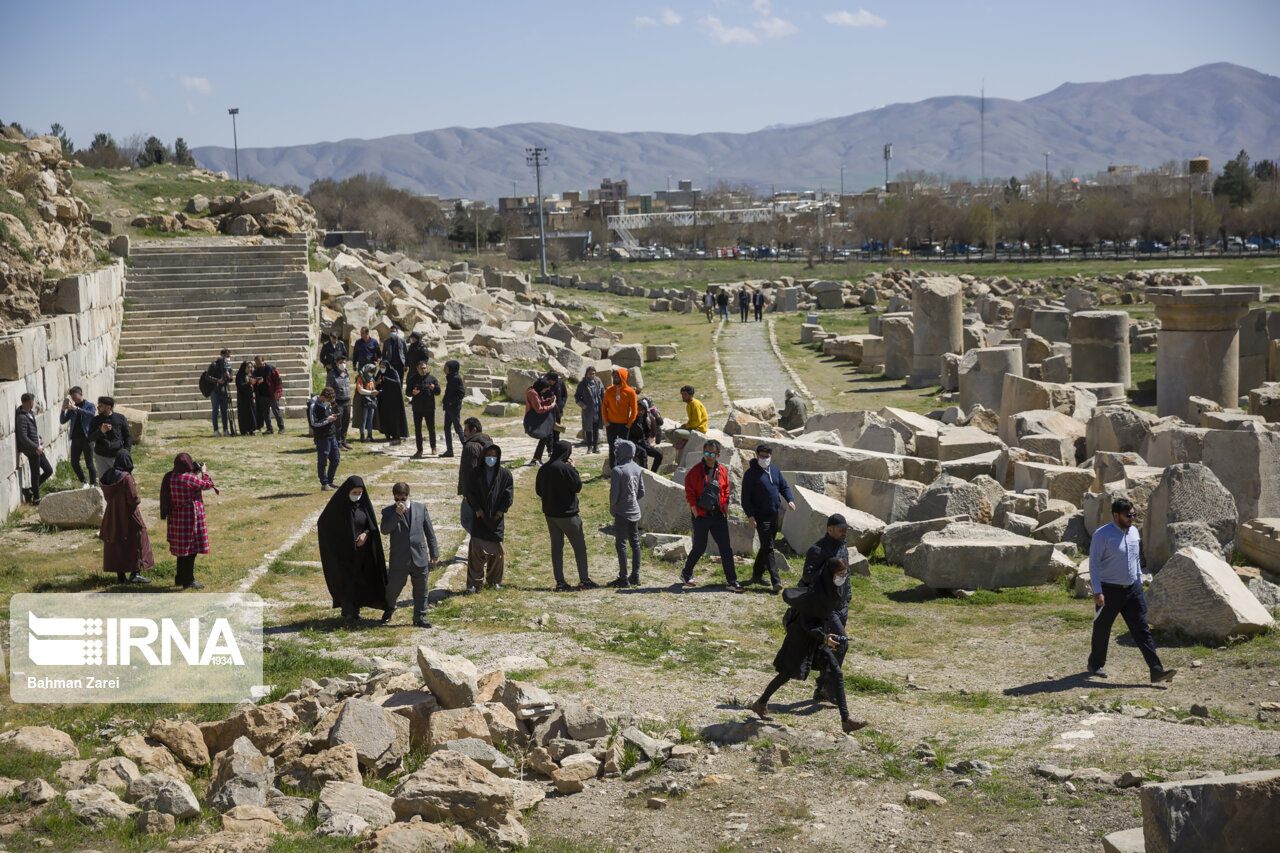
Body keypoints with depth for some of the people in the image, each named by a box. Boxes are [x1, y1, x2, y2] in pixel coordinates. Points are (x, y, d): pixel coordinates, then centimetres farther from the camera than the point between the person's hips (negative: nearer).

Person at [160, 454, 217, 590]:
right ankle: (188, 580, 3)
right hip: (189, 517, -9)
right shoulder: (188, 478, -21)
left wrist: (195, 473, 19)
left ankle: (180, 578, 27)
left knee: (183, 549, 19)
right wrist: (204, 472, 9)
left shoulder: (170, 477, 4)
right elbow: (206, 485, -7)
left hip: (176, 516, 9)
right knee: (191, 548, -1)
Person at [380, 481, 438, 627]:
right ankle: (389, 609, 35)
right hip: (399, 559, -2)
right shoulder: (388, 511, 0)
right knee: (393, 587, 7)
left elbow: (429, 532, 9)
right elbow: (384, 530, -17)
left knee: (421, 589, 6)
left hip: (420, 558, 2)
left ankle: (419, 617, 17)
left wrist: (434, 553, 7)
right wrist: (397, 514, -24)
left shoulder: (420, 507, 5)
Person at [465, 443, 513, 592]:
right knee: (476, 549, -10)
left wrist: (501, 511, -6)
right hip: (480, 517, -1)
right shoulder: (476, 473, 2)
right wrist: (477, 509, -8)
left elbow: (509, 494, 2)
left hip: (496, 517, 1)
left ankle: (494, 580, 21)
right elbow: (470, 492, 1)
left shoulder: (505, 474, 2)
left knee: (497, 551, 5)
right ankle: (474, 582, -6)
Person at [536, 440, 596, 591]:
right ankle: (584, 579, 6)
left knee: (556, 546, 9)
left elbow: (538, 491, 10)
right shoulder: (565, 468, -18)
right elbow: (578, 486, -11)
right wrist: (574, 469, -3)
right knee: (579, 545, 5)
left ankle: (560, 581, 7)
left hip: (550, 513, 6)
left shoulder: (543, 469, 3)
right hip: (567, 514, -6)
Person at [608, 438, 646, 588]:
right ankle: (635, 576, 16)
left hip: (622, 513, -7)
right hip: (635, 512, 7)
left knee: (621, 544, -2)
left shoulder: (617, 470, -17)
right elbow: (641, 492, 10)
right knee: (635, 543, 12)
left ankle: (623, 578, -2)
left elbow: (614, 493, -17)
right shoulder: (637, 468, 6)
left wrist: (612, 508, 0)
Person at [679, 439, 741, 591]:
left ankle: (731, 580, 2)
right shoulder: (695, 472, -5)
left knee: (725, 548, -1)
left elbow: (725, 494, 14)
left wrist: (725, 513, 6)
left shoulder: (722, 472, 8)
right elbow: (690, 495, -6)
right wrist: (697, 516, -10)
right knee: (699, 547, 3)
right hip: (701, 516, -3)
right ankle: (686, 574, 25)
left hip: (718, 516, 3)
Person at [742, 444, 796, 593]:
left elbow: (784, 486, 19)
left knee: (766, 547, 14)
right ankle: (776, 580, -16)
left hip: (774, 516, 7)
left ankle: (757, 575, 28)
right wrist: (750, 515, -17)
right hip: (760, 517, -7)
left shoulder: (775, 470, 12)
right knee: (768, 548, -11)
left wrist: (789, 500, -1)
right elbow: (746, 496, -9)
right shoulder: (751, 473, -7)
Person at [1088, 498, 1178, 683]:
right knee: (1102, 630, 9)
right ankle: (1096, 665, 29)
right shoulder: (1102, 535, -12)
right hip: (1109, 591, -5)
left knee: (1142, 630, -3)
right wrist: (1097, 592, -20)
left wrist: (1139, 583, 19)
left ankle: (1156, 670, -8)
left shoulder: (1134, 532, 8)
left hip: (1132, 590, 5)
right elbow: (1093, 564, -14)